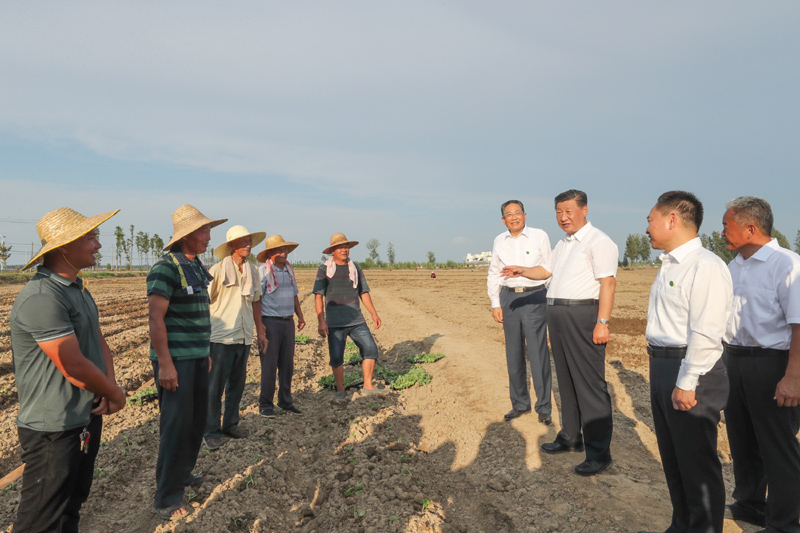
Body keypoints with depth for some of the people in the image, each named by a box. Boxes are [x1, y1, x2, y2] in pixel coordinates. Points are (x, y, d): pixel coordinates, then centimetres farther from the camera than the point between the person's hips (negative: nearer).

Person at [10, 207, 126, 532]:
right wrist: (116, 394, -11)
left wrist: (108, 387, -6)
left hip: (88, 418, 9)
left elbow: (99, 341, 9)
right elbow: (73, 366, -26)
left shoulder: (79, 289, 8)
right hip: (54, 430, -9)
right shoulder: (42, 297, -24)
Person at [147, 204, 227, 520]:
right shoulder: (166, 268, -15)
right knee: (177, 425, -4)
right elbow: (155, 318, -19)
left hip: (197, 357, 9)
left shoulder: (197, 267, 11)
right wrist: (165, 364, -21)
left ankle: (183, 475, 35)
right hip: (175, 359, -9)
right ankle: (167, 499, 8)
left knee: (197, 420, 17)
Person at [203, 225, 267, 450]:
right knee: (215, 386, 1)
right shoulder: (217, 270, -9)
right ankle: (211, 431, 13)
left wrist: (260, 332, 16)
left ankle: (231, 424, 28)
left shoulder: (252, 270, 8)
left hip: (244, 337, 6)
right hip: (221, 337, -5)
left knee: (237, 384, 14)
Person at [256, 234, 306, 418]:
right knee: (269, 365, -2)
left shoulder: (289, 270, 13)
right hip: (270, 322, -6)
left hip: (288, 322, 6)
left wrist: (300, 316, 15)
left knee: (287, 364, 10)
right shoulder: (263, 271, -7)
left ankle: (286, 402, 22)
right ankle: (265, 404, 10)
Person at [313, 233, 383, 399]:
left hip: (356, 320, 3)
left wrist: (374, 314, 5)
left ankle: (368, 386, 9)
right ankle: (340, 390, 18)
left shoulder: (355, 267, 8)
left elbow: (364, 293, 13)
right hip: (335, 323, -3)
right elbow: (318, 296, -7)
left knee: (370, 349, -5)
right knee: (336, 357, -1)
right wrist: (321, 321, -17)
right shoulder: (324, 270, -3)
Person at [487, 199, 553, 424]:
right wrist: (495, 304, 8)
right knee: (514, 354, 9)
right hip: (508, 298, 4)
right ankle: (519, 403, 22)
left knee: (538, 353, -5)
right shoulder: (499, 241, 10)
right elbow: (493, 275, 15)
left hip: (534, 297, -4)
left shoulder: (539, 236, 0)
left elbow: (550, 268, 3)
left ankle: (544, 407, 8)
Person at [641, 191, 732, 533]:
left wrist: (686, 384, -22)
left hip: (689, 372, -10)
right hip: (662, 365, 10)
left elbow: (706, 333, -23)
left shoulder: (705, 267, -17)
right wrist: (661, 373, 15)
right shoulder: (669, 265, 13)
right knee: (672, 459, 21)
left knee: (697, 464, 5)